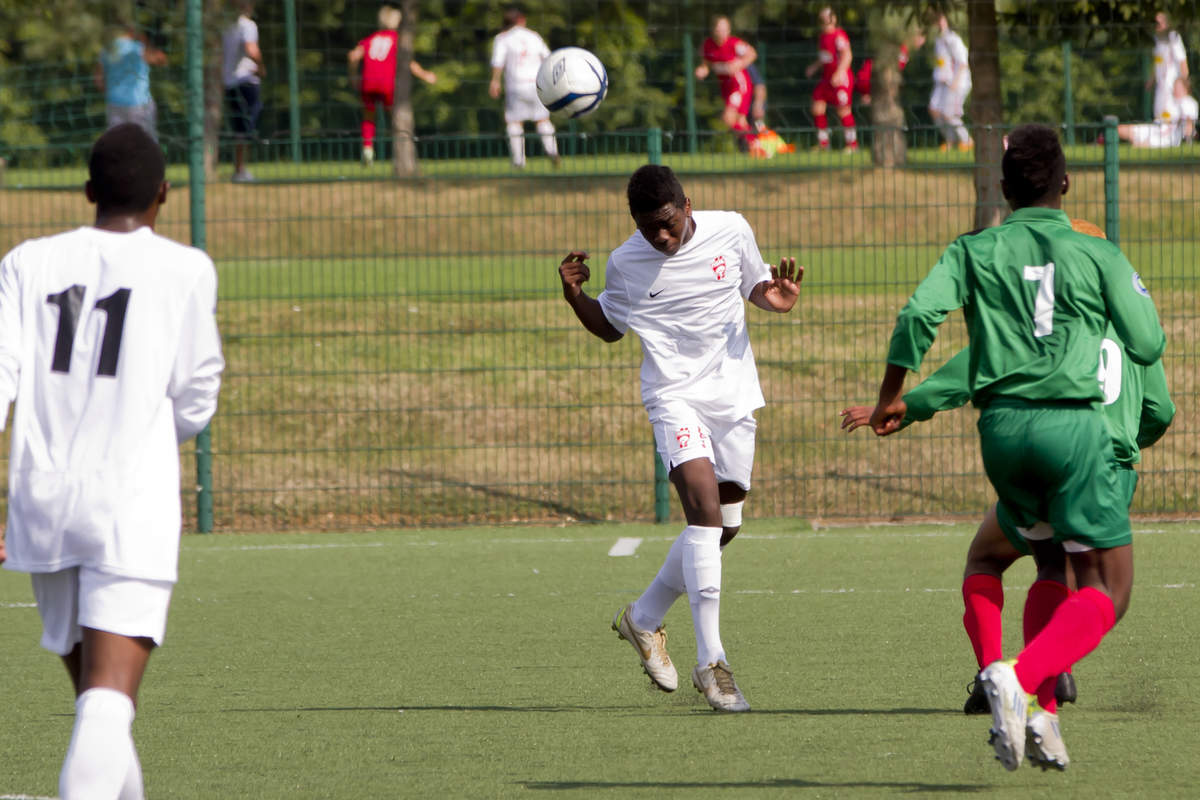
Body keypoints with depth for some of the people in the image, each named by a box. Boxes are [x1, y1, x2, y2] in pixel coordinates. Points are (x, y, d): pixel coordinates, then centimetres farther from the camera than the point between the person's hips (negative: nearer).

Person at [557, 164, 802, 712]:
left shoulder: (730, 231, -3)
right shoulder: (625, 264, -4)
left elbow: (754, 283, 15)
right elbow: (610, 327, 14)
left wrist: (774, 296, -8)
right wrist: (575, 297, -5)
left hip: (733, 395, 4)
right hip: (675, 395, -4)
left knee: (722, 527, 10)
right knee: (705, 509, -22)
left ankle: (644, 617, 34)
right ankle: (710, 661, -24)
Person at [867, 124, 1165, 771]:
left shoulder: (975, 251, 6)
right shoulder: (1098, 255, 2)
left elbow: (919, 314, -7)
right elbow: (1149, 346, 5)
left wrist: (890, 398, 6)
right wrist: (1130, 293, 26)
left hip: (1001, 425, 4)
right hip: (1073, 424, -4)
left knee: (1051, 567, 24)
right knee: (1107, 590, -1)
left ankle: (1040, 717, 10)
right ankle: (1022, 680, -26)